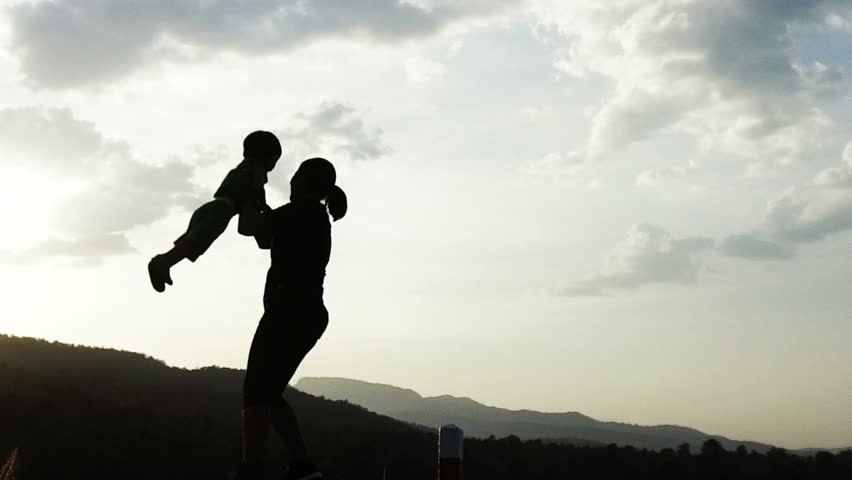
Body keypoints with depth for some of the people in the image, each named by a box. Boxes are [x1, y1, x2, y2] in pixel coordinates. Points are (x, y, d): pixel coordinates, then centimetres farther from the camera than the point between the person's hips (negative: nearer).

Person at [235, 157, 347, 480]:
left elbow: (247, 227, -7)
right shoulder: (314, 221, 22)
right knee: (269, 394, 12)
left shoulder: (303, 211, -7)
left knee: (255, 390, -13)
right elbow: (265, 242, 33)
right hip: (306, 316, 10)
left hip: (290, 313, -10)